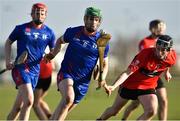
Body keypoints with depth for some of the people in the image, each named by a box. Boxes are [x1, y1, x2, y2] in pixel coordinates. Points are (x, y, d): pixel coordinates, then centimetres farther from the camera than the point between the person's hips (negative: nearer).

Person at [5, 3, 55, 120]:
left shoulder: (49, 32, 8)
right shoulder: (21, 29, 0)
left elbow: (53, 50, 19)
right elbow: (8, 42, 12)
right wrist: (8, 60, 0)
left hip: (35, 71, 4)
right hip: (20, 68, -4)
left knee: (18, 107, 10)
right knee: (29, 101, -23)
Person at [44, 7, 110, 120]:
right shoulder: (73, 32, -3)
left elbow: (105, 64, 9)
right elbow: (60, 40, 20)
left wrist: (102, 78, -10)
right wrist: (53, 54, 3)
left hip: (83, 81, 2)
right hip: (66, 73, -2)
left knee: (64, 111, 8)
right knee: (68, 98, -31)